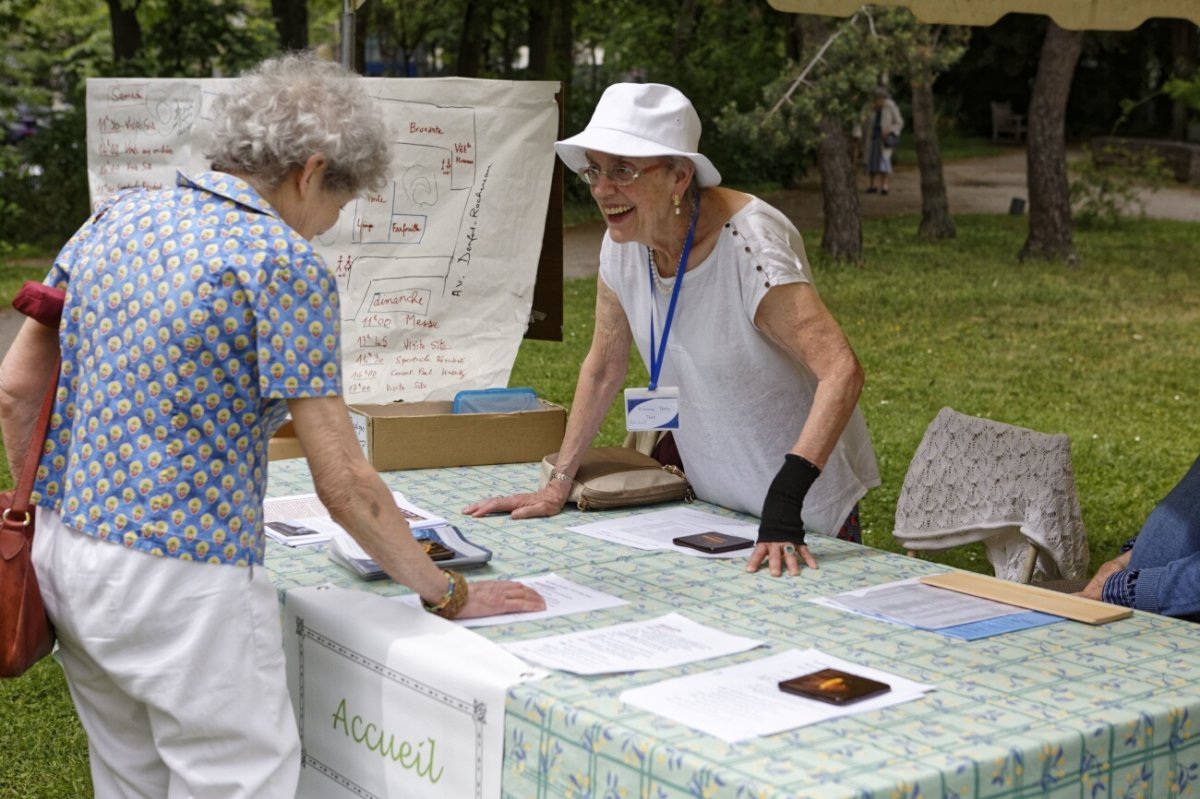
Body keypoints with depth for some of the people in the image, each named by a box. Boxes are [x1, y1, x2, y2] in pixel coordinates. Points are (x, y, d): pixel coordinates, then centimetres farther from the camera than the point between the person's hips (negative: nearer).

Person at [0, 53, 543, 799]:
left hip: (66, 560, 8)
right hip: (181, 581, -8)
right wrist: (450, 595, -3)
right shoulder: (286, 263, -14)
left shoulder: (115, 220, 6)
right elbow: (344, 485, -14)